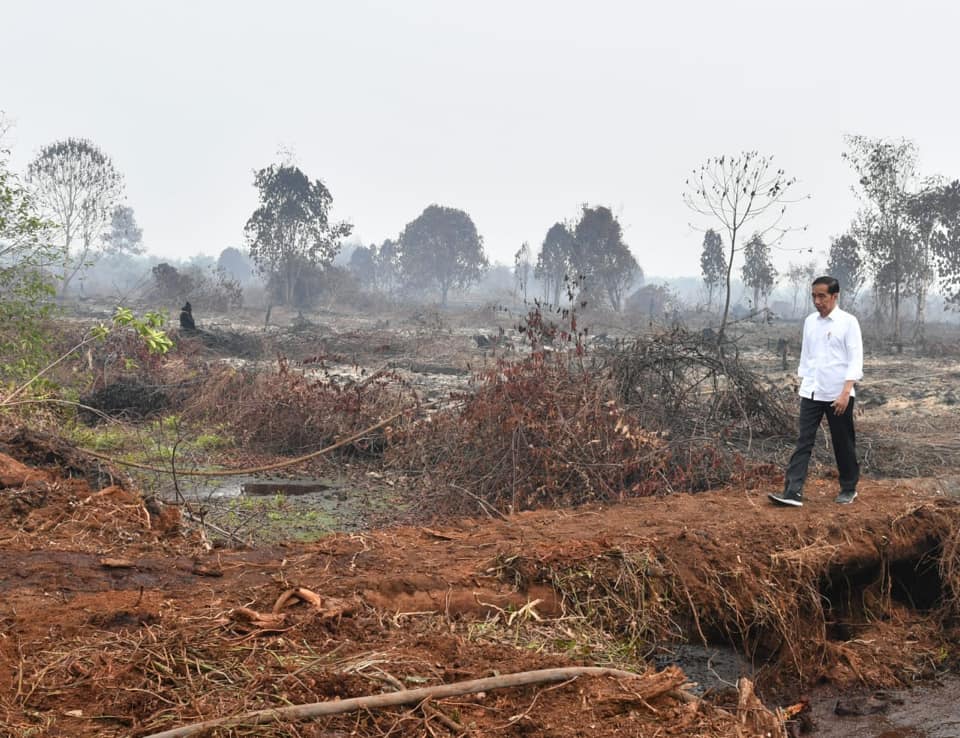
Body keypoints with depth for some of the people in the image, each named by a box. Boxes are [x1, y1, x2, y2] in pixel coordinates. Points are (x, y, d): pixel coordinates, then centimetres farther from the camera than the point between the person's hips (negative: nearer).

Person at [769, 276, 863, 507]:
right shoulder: (810, 321, 8)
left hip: (838, 395, -4)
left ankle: (849, 489, 25)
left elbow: (855, 360, -11)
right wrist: (802, 385, 13)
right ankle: (793, 492, -8)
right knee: (804, 441, -3)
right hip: (811, 393, 4)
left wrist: (845, 393, -18)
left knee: (843, 443, 8)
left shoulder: (848, 322, -7)